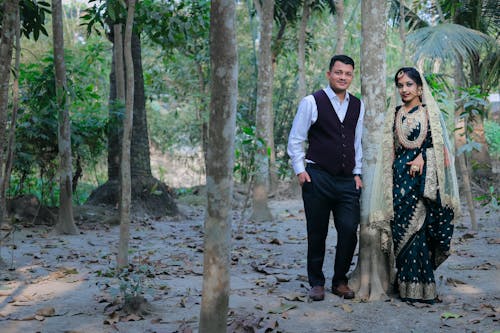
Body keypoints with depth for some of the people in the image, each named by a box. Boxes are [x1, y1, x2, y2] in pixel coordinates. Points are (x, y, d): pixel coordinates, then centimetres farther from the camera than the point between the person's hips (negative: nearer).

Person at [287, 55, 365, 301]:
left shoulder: (357, 106, 12)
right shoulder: (312, 102, -2)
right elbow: (295, 139, 1)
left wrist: (357, 173, 11)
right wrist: (300, 170, -5)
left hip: (347, 180, 4)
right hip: (318, 178, -3)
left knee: (349, 232, -2)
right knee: (317, 233, 5)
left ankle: (340, 281, 16)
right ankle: (316, 282, 19)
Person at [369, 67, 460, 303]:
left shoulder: (429, 112, 4)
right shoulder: (395, 113, 16)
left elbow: (438, 143, -1)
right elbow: (390, 148, 15)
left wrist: (422, 156, -15)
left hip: (423, 175, -4)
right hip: (400, 174, 4)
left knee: (417, 226, -8)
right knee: (401, 226, 1)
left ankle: (418, 286, -1)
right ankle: (406, 284, 10)